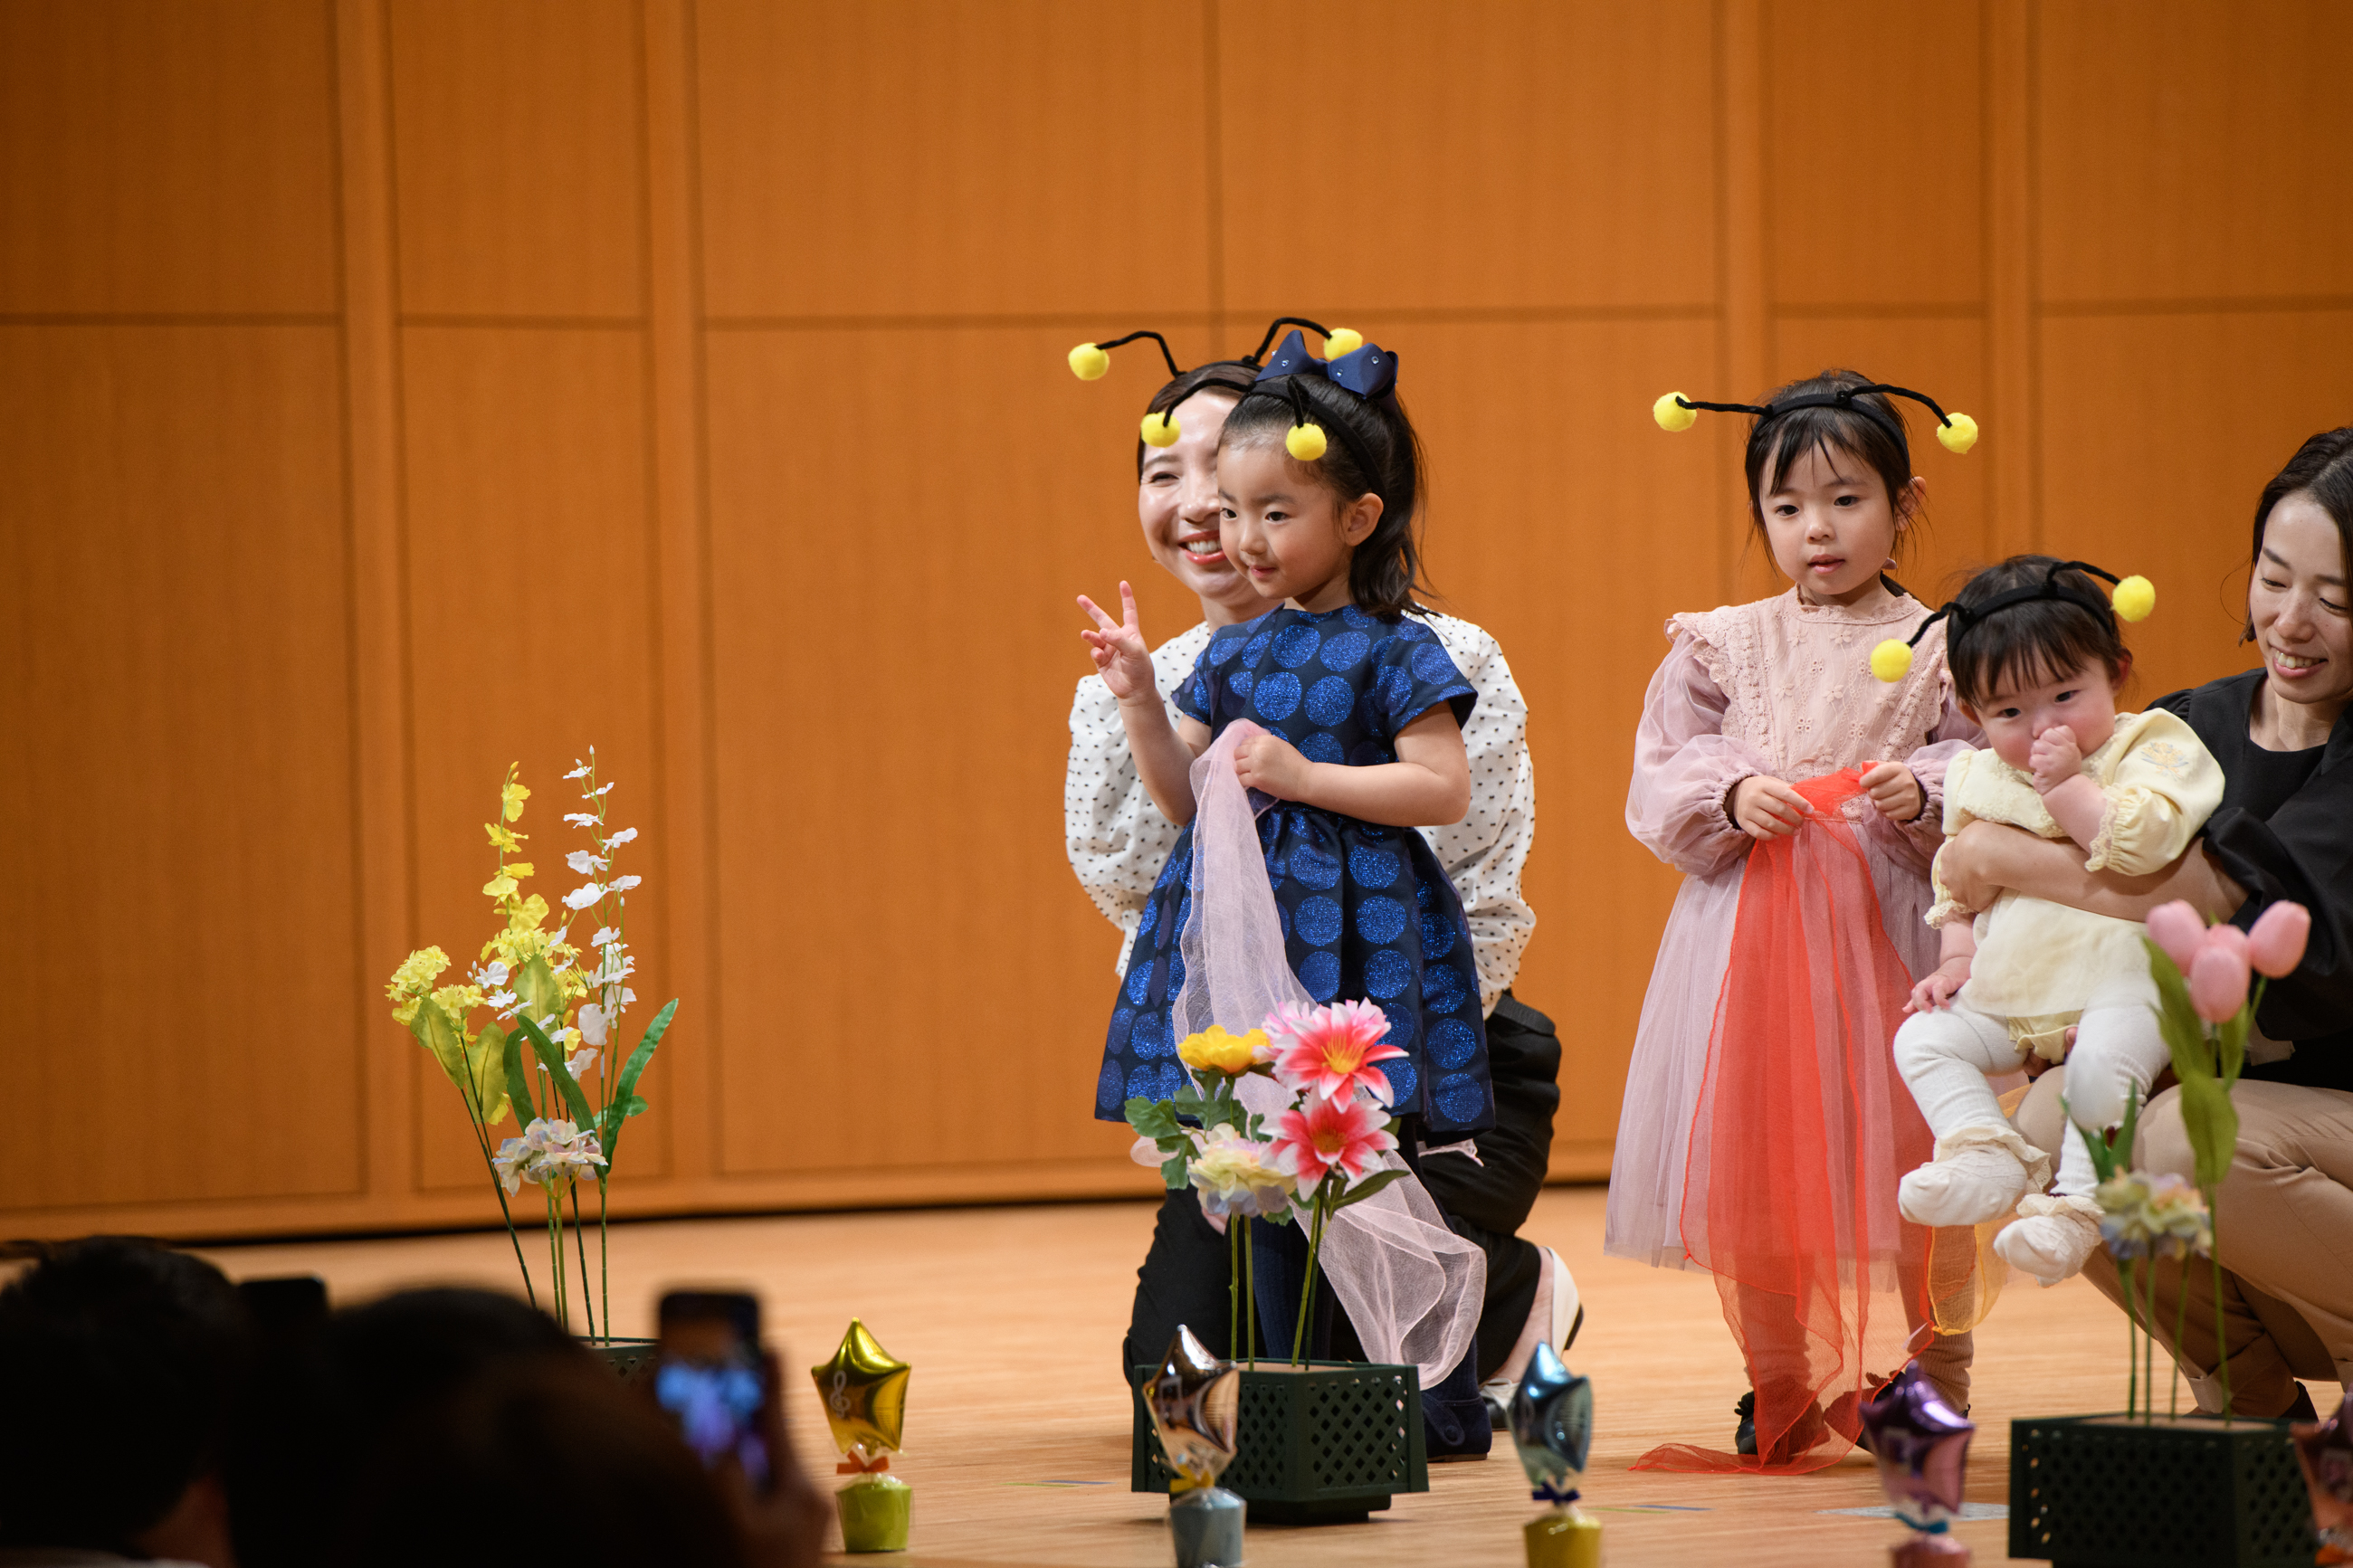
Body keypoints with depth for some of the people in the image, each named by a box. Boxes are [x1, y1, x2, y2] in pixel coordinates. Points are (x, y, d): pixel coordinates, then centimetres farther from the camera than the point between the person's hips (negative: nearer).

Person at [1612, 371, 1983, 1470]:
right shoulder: (1722, 648, 9)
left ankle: (1934, 1381, 10)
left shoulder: (1937, 649, 3)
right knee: (1755, 1165, 4)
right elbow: (1660, 781, 7)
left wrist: (1924, 797, -20)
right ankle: (1783, 1394, 17)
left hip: (1888, 926, -2)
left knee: (1903, 1158, -3)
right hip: (1751, 929, 2)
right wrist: (1732, 798, -11)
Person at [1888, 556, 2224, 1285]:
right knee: (1923, 1040, -7)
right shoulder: (1977, 780, 12)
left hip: (2120, 981, -7)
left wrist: (2066, 787, -21)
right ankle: (1986, 1152, -17)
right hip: (2007, 991, 7)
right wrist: (1958, 958, 8)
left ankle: (2074, 1203, -27)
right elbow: (1957, 887, 24)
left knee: (2101, 1066, -33)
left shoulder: (2151, 748, -5)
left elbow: (2142, 840, -24)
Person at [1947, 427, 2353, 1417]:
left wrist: (2001, 860, -18)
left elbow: (2209, 897, -27)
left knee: (2188, 1141, -33)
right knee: (2057, 1122, -22)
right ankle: (2248, 1390, -1)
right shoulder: (2194, 728, 5)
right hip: (2232, 1087, 6)